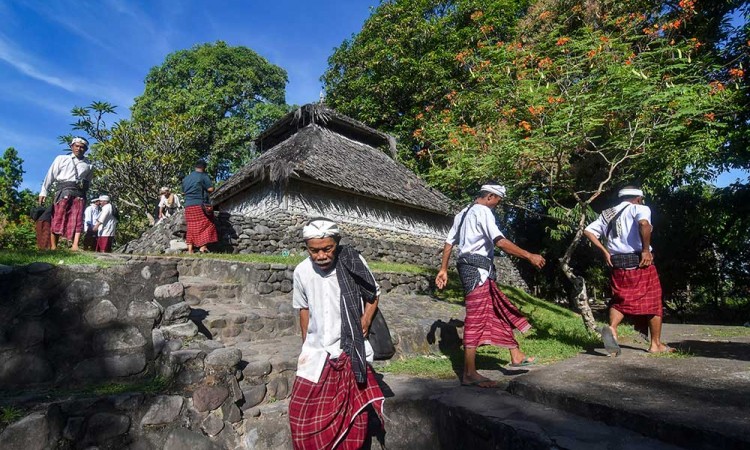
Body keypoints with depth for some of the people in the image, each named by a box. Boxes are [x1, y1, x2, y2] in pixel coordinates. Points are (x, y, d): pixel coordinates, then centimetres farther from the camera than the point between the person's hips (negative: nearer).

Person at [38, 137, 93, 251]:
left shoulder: (88, 165, 18)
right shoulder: (61, 159, 13)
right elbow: (50, 175, 8)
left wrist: (84, 193, 8)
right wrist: (43, 192, 2)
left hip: (79, 194, 1)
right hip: (64, 191, -1)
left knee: (77, 220, -11)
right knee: (58, 218, -5)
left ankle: (75, 246, -21)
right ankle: (53, 247, -4)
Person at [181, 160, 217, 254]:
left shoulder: (186, 178, 17)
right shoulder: (203, 176, -3)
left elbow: (183, 191, 24)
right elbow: (211, 189, -10)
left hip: (188, 206, 6)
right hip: (200, 205, -6)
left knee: (191, 228, 8)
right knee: (205, 225, -1)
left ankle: (190, 250, 6)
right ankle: (203, 247, -12)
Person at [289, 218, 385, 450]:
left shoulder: (353, 263, -15)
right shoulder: (302, 271, -8)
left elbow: (373, 296, 0)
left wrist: (365, 322, -15)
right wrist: (306, 343, 11)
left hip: (351, 352, -2)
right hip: (316, 352, 2)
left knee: (354, 414, 12)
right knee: (302, 411, 6)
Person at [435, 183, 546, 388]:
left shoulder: (462, 213, 19)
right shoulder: (483, 211, -9)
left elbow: (449, 243, 18)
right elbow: (500, 241, -22)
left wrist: (443, 269, 20)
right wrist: (529, 255, -21)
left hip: (468, 267, 10)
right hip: (478, 269, -10)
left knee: (500, 311, 17)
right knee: (476, 319, -8)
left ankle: (516, 356, 26)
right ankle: (470, 374, -4)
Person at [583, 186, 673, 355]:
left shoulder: (607, 214, 15)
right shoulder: (639, 208, -1)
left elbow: (588, 231, 7)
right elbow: (644, 223, -25)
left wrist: (605, 252, 8)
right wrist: (646, 250, -16)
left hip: (617, 265, 4)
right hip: (640, 264, -4)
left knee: (620, 301, 15)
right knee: (653, 302, 13)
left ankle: (611, 328, -13)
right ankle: (656, 344, 21)